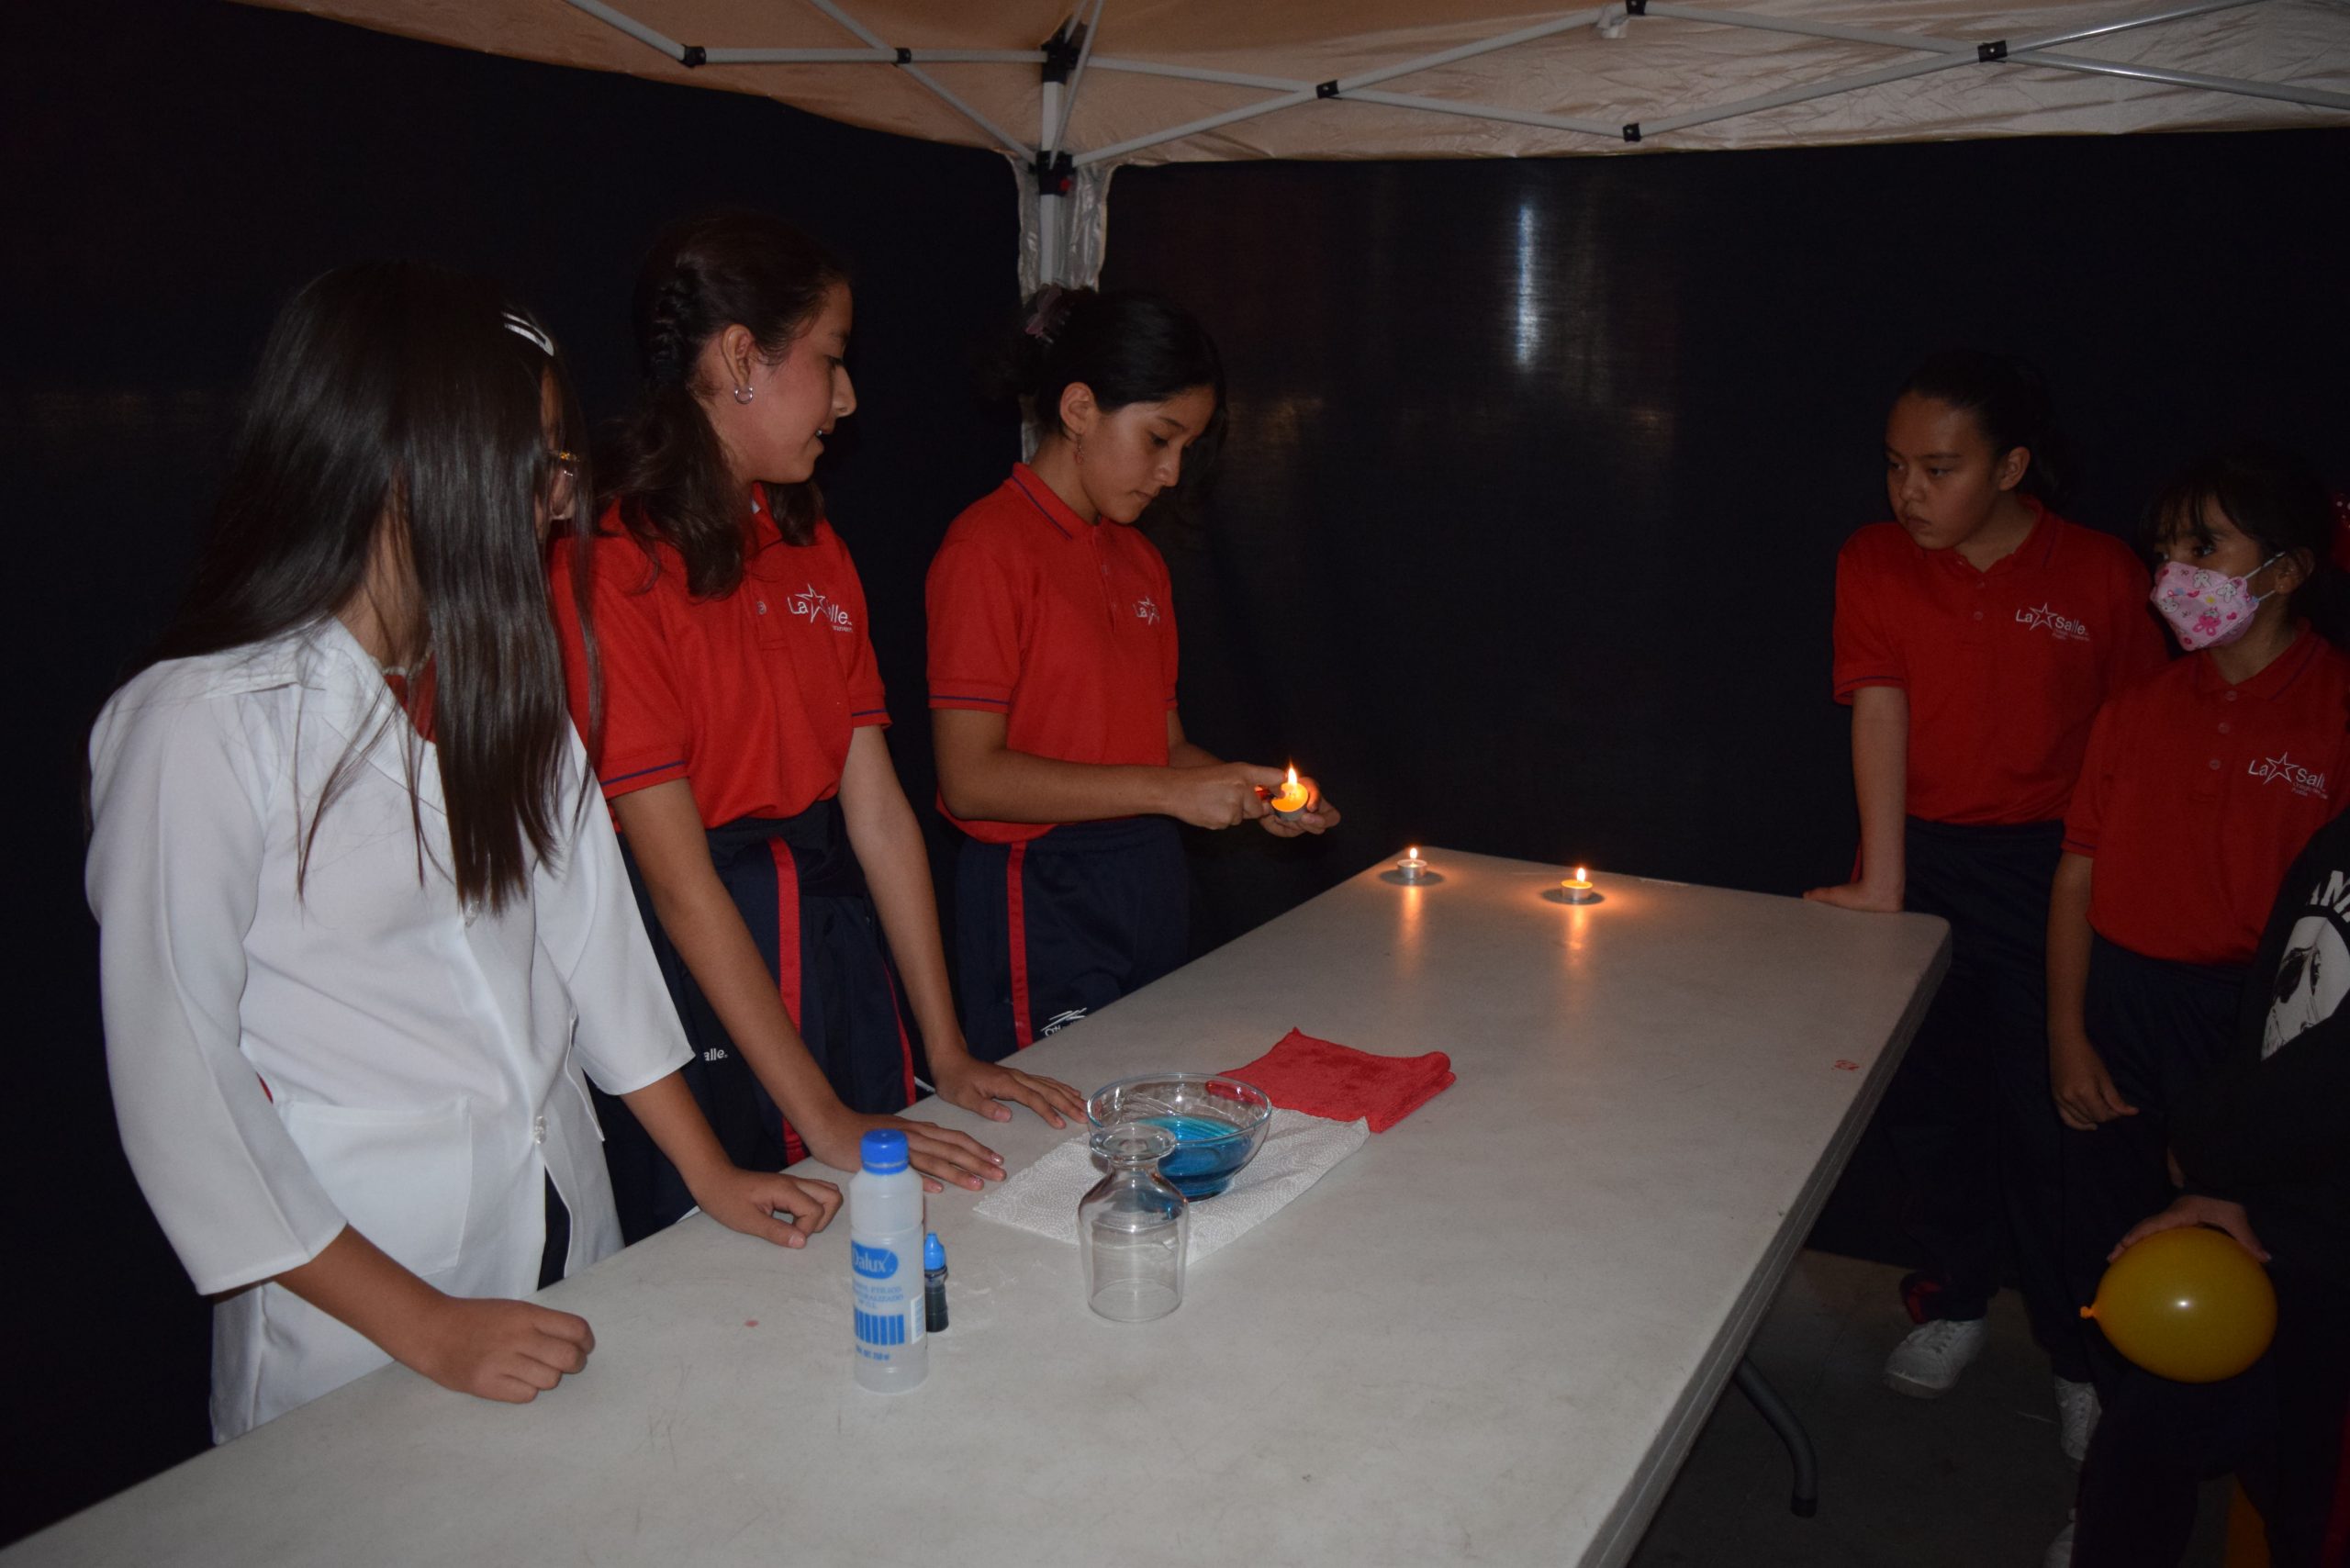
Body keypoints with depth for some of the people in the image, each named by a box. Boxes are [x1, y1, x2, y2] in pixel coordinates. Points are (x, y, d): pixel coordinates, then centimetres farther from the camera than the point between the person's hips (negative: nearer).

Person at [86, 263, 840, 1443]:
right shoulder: (198, 724, -16)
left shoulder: (496, 678, 5)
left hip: (565, 1241, 6)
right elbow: (177, 1088, -14)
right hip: (356, 1307, -5)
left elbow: (587, 920, 5)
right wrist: (421, 1325, -15)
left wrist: (713, 1174, 2)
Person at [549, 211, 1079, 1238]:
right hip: (695, 974, -7)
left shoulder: (813, 546, 8)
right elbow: (678, 879, -18)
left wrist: (948, 1054, 2)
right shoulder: (613, 567, -16)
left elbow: (878, 810, 4)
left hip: (840, 946, 7)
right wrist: (824, 1120, -18)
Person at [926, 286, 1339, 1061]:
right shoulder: (990, 546, -11)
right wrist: (1168, 791, -18)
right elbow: (971, 779, -17)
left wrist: (1251, 794, -1)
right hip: (1041, 902, -7)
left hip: (1149, 888, 8)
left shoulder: (1140, 559, 13)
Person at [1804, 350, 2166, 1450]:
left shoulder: (2101, 575, -6)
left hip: (2049, 866, -2)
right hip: (1921, 857, 2)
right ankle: (1957, 1298, 33)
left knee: (2047, 1112, 1)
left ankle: (2081, 1355, 21)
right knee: (1921, 1098, 10)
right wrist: (1881, 884, -16)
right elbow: (1880, 712, -12)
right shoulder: (1875, 562, -3)